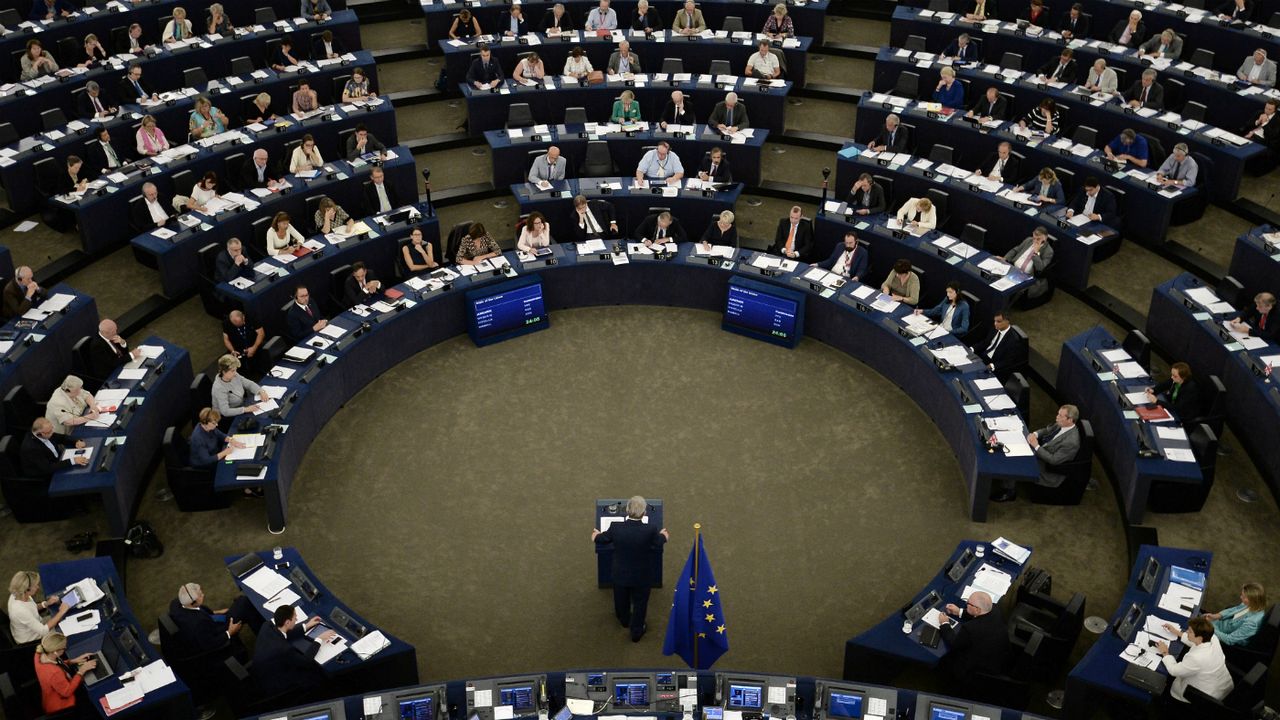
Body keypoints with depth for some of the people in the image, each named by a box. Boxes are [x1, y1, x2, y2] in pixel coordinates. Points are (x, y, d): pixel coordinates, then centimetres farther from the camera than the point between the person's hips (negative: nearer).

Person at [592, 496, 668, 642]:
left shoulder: (616, 528, -25)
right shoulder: (650, 531, -29)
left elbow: (600, 539, -4)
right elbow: (660, 542, -6)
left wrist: (595, 535, 21)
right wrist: (664, 535, 19)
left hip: (621, 574, 2)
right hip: (642, 577, -2)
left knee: (621, 600, 30)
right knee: (639, 603, 24)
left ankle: (624, 620, 58)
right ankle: (636, 632, 43)